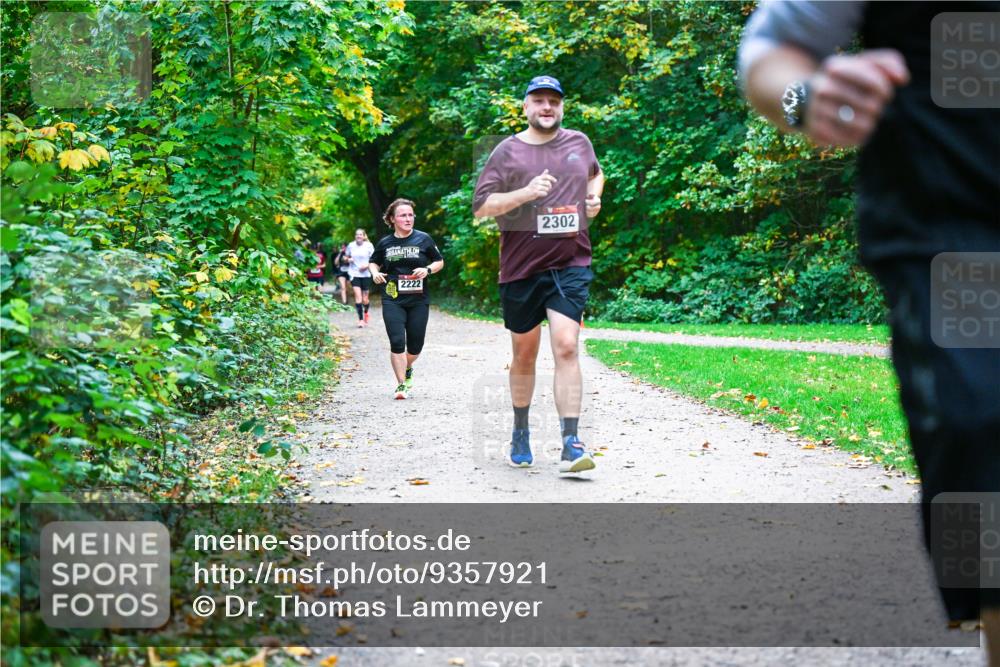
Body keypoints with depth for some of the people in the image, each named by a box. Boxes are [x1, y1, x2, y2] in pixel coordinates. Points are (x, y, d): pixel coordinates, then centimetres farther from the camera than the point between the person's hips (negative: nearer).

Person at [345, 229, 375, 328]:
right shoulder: (351, 246, 4)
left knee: (365, 298, 7)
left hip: (366, 274, 0)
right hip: (354, 274, 0)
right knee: (358, 295, -13)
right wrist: (349, 259, -5)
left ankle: (366, 313, 38)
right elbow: (347, 257, 18)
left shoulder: (369, 245, -2)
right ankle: (360, 319, -10)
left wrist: (367, 265, -15)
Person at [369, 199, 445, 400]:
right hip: (392, 300, 0)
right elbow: (373, 262, 19)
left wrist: (427, 269, -12)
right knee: (397, 342, -11)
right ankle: (401, 384, -3)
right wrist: (375, 274, -2)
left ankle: (407, 368, 38)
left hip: (418, 300, 0)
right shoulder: (385, 243, 3)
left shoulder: (423, 239, 0)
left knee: (415, 344, 5)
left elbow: (440, 262, 8)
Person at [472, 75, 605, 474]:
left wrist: (594, 197, 11)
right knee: (524, 354, 11)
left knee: (566, 347, -15)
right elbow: (481, 206, -7)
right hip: (521, 267, 0)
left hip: (570, 265, 1)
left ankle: (571, 445, -17)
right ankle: (520, 433, 31)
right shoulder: (508, 152, -1)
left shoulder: (578, 143, 10)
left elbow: (595, 173, 32)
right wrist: (526, 193, -20)